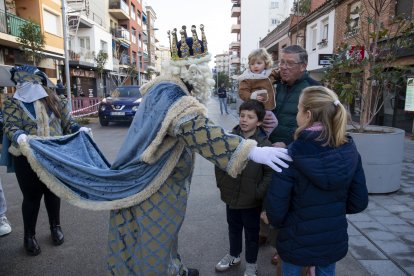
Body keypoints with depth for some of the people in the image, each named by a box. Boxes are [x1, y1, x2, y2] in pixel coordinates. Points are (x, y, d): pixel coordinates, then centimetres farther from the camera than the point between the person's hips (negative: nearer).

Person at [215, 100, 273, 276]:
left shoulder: (265, 144, -17)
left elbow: (270, 173, -14)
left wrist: (259, 193, -15)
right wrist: (221, 183, 1)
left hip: (251, 201, -3)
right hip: (231, 195, 4)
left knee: (251, 233, 17)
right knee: (233, 228, 25)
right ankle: (234, 255, 49)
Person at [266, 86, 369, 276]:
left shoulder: (292, 155, -25)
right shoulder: (349, 151, -11)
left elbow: (276, 208, -20)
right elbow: (359, 202, -2)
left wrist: (278, 223, 1)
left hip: (297, 242, -3)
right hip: (335, 240, 4)